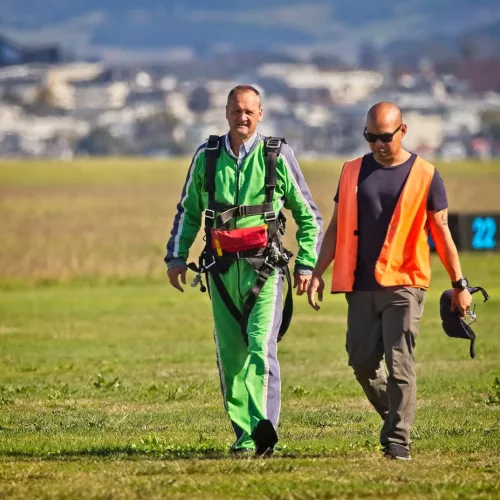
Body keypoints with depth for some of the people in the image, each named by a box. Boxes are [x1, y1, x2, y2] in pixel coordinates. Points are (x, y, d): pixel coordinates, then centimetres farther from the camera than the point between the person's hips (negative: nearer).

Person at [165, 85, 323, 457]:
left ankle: (264, 425, -30)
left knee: (261, 346, -18)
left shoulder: (277, 156, 1)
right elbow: (188, 211, 19)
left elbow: (309, 215, 8)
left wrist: (307, 264, 2)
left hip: (264, 268, -3)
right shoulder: (207, 157, 8)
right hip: (222, 270, 3)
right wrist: (176, 256, 9)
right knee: (230, 353, 5)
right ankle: (244, 435, 13)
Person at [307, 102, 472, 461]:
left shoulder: (425, 175, 1)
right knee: (362, 363, 3)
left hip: (403, 286, -4)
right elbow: (336, 228, 14)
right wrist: (318, 274, 5)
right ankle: (394, 416, 25)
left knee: (399, 364, -10)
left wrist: (459, 285, 1)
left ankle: (398, 441, -7)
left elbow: (442, 232, 4)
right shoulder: (353, 172, 10)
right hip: (361, 286, 4)